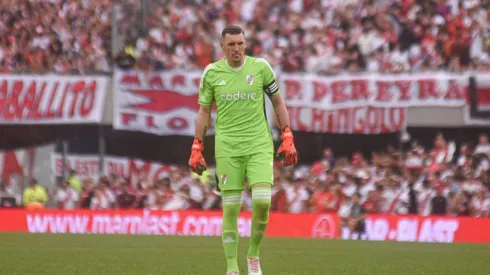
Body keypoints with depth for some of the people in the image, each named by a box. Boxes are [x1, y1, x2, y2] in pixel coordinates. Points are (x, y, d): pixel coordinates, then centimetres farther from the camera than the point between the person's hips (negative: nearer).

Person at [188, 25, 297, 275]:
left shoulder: (260, 67, 1)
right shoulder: (212, 72, 2)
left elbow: (278, 103, 9)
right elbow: (204, 112, 10)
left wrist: (287, 139, 4)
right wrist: (196, 149, 6)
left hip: (260, 145, 0)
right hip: (227, 148, 0)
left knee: (262, 201, -15)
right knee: (230, 208, -2)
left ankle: (254, 254, 9)